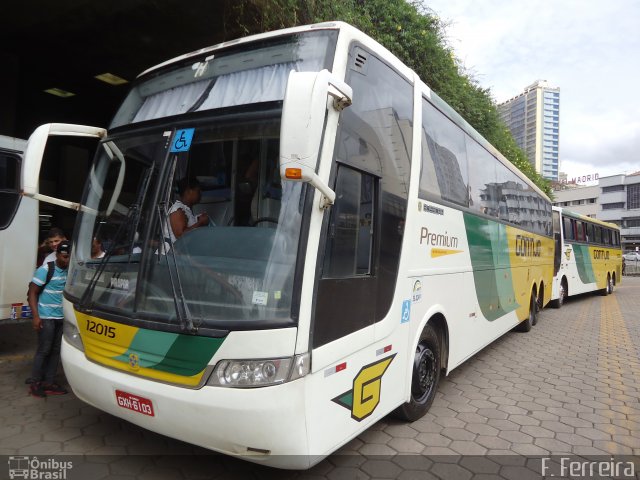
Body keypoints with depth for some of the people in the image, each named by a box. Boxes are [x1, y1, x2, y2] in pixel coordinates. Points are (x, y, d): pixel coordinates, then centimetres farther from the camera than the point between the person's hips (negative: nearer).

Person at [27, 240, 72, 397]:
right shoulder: (45, 270, -10)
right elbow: (32, 293, -8)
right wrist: (36, 316, -15)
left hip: (62, 318, 5)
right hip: (46, 317, -5)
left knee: (56, 350, 9)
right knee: (44, 350, 0)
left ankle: (49, 382, 19)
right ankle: (35, 383, 15)